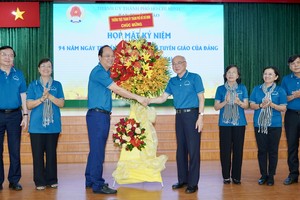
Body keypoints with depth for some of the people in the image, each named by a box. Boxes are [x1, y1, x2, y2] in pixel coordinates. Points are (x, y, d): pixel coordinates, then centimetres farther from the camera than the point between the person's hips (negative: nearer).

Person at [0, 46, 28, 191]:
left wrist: (25, 115, 4)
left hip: (15, 115, 2)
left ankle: (14, 180, 12)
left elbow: (23, 96, 11)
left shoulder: (19, 74, 9)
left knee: (15, 150, 4)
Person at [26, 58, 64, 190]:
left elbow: (61, 103, 1)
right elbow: (29, 105, -1)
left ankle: (51, 180, 16)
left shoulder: (57, 85, 9)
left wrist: (49, 96, -13)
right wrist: (42, 99, -14)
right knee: (38, 153, 0)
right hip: (37, 125, -1)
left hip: (53, 125, 1)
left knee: (51, 153, 5)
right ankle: (39, 182, 8)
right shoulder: (33, 85, 7)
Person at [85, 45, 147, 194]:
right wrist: (138, 98, -13)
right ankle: (97, 185, -2)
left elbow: (115, 90, 20)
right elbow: (117, 90, -15)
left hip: (102, 115, 10)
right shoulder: (98, 72, -13)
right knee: (98, 150, -7)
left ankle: (90, 181, 22)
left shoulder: (105, 72, 18)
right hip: (97, 115, -10)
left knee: (96, 149, 14)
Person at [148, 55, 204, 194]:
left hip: (192, 115, -6)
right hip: (179, 116, 6)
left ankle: (193, 183, 0)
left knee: (193, 149, -5)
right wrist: (148, 100, -6)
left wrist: (200, 117, -13)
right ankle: (182, 179, 20)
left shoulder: (194, 78, -2)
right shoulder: (172, 81, 13)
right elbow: (163, 98, 10)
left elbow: (201, 98, -5)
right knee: (180, 149, 10)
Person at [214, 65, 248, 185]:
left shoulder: (242, 88, 8)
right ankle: (226, 176, 9)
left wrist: (239, 102, -15)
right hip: (225, 123, 0)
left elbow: (246, 105, 5)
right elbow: (216, 107, 3)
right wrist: (226, 101, -14)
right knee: (225, 149, -1)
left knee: (238, 149, 1)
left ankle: (236, 176, 10)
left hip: (239, 122, 1)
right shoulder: (221, 89, 6)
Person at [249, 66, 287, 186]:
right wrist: (261, 105, -14)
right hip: (259, 124, 2)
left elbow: (283, 108, -2)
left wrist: (271, 104, -17)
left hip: (275, 125, -2)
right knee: (262, 150, 4)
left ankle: (271, 176, 13)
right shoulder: (257, 89, 9)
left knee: (273, 150, 3)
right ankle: (263, 175, 15)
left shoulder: (280, 91, 2)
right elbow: (252, 105, 5)